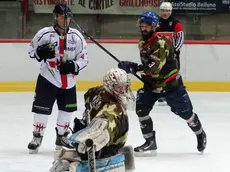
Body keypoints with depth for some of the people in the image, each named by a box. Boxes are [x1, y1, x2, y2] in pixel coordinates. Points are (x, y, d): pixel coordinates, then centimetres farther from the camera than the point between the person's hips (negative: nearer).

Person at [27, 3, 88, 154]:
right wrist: (41, 53, -22)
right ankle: (37, 137, 10)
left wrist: (73, 66, -20)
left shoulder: (77, 37, -5)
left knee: (67, 109, 12)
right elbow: (32, 50, 0)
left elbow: (84, 59, -1)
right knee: (42, 108, -6)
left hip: (69, 81, 3)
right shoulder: (45, 34, -11)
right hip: (48, 79, -3)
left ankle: (61, 137, 31)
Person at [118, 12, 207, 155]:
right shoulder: (142, 42, 1)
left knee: (185, 111, 5)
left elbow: (154, 67, -35)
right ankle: (150, 143, -1)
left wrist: (133, 67, -40)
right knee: (141, 108, -10)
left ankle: (200, 134, 33)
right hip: (152, 84, 7)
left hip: (170, 83, -7)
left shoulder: (162, 42, -26)